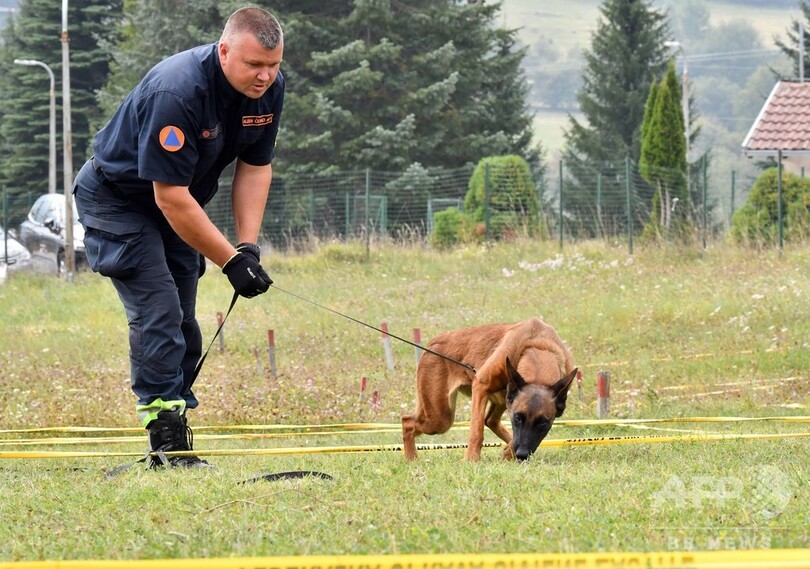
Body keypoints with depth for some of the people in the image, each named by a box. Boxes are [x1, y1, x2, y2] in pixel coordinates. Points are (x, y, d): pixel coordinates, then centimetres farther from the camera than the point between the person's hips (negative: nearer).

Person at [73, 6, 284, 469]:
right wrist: (230, 261, -28)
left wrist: (249, 246, -13)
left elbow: (255, 167, -1)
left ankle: (176, 427, 11)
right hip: (119, 200, -8)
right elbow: (170, 197, -33)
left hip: (180, 201, 8)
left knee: (181, 320, 6)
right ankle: (167, 444, -22)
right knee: (157, 310, -18)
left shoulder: (269, 87, -13)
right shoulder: (177, 92, -37)